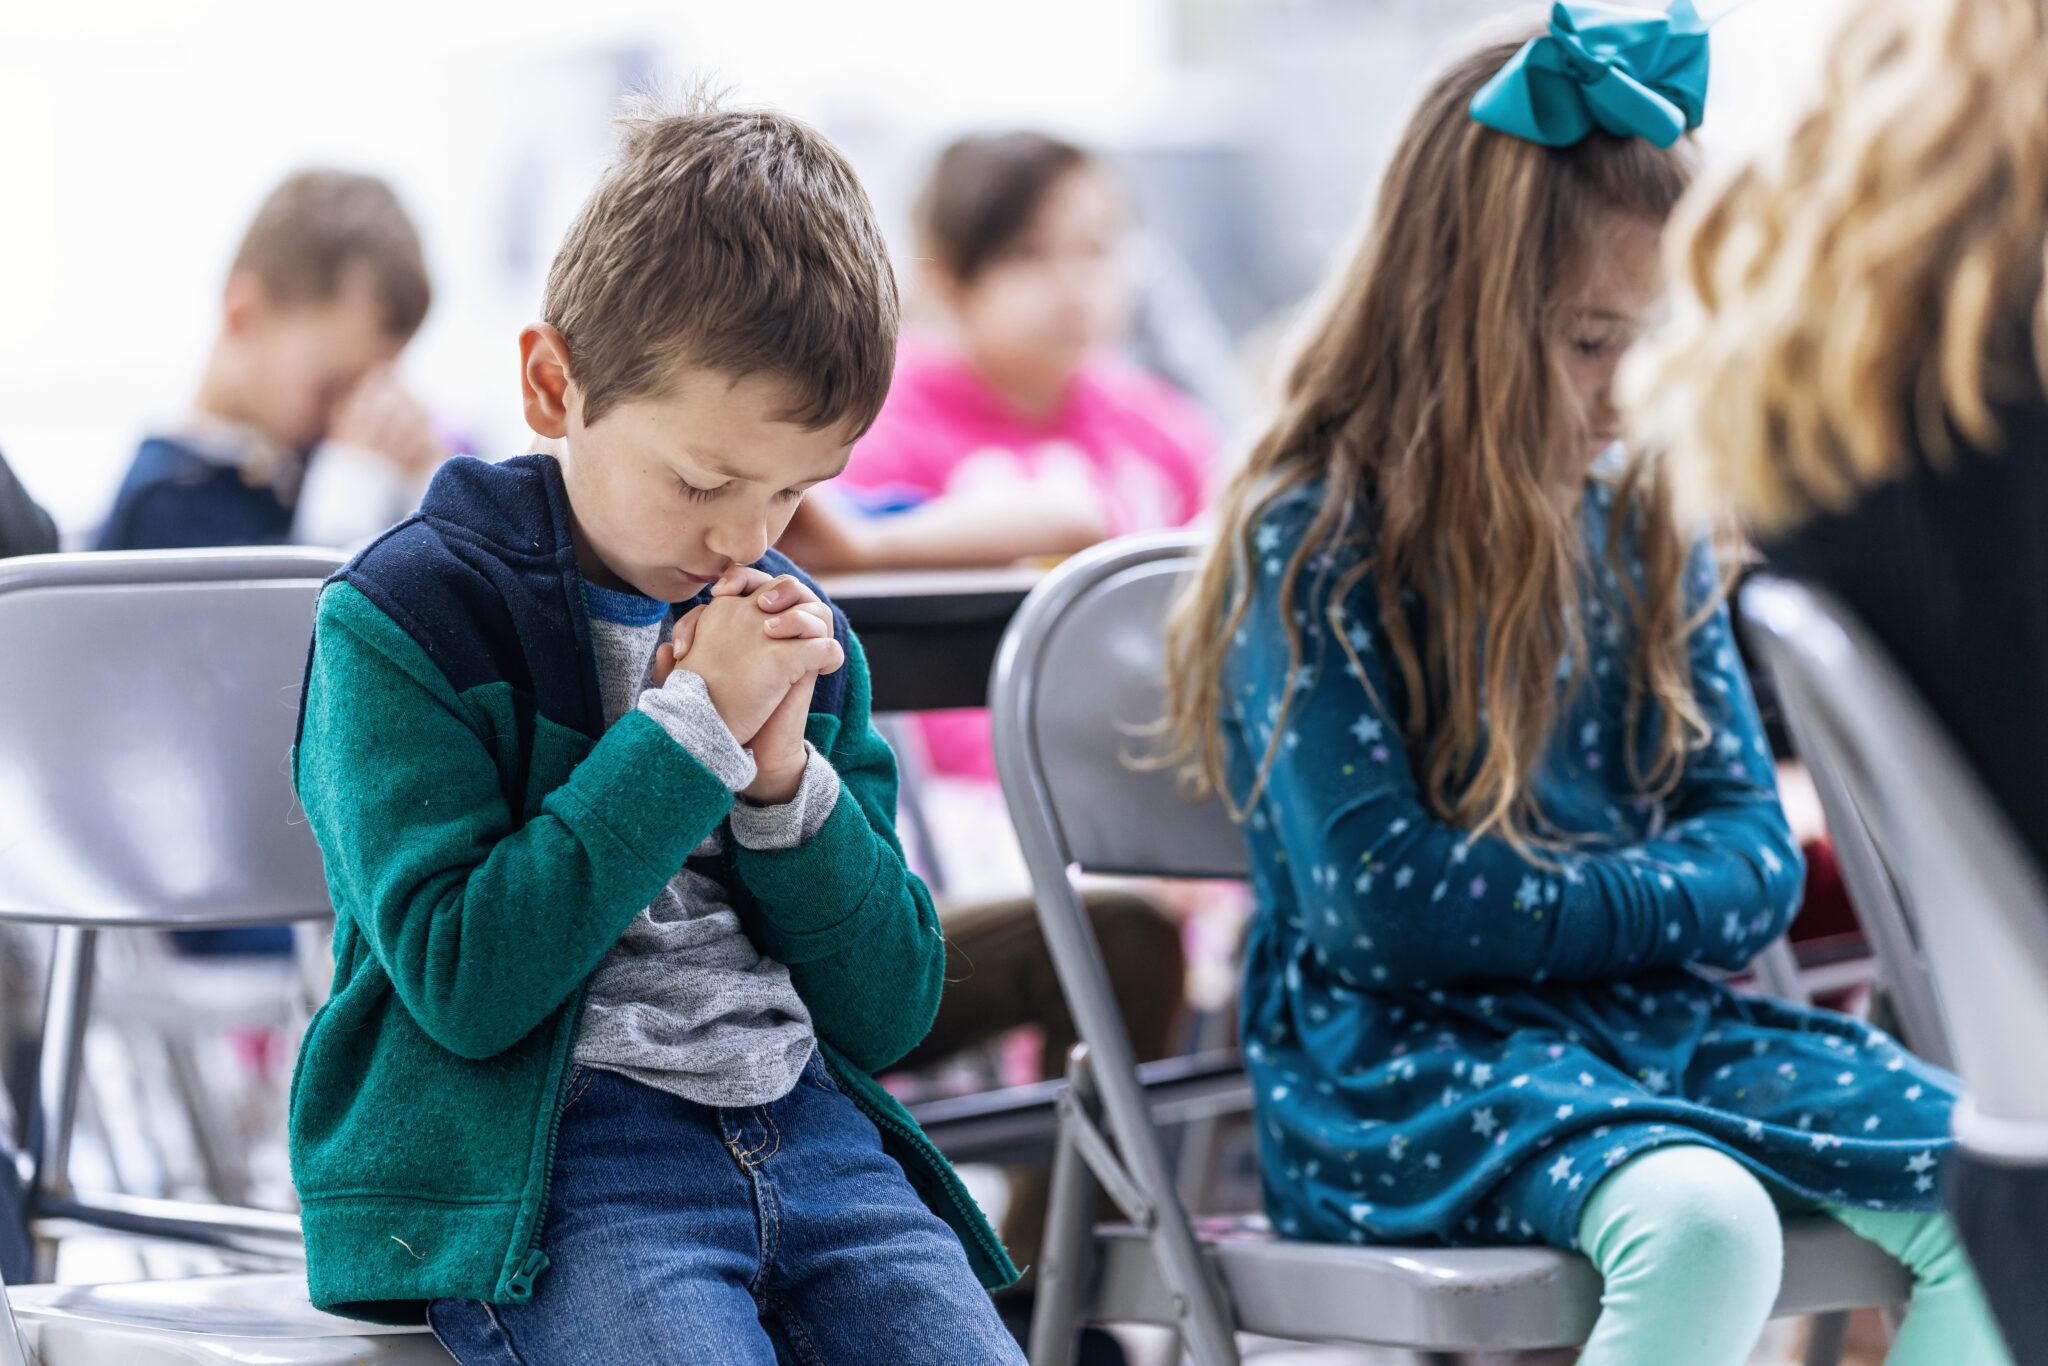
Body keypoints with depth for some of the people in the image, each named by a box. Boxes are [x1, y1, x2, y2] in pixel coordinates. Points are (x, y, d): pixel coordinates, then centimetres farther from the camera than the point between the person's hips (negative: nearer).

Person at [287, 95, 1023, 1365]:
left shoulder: (801, 633, 15)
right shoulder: (403, 618, -3)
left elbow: (892, 1012, 14)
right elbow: (465, 983, -13)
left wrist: (788, 781, -2)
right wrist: (691, 729, -13)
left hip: (805, 1126, 5)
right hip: (537, 1164, -5)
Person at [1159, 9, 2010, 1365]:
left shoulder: (1640, 521, 11)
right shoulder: (1312, 544, -9)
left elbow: (1753, 852, 9)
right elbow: (1382, 907, -14)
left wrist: (1558, 903, -10)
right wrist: (1643, 897, -7)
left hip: (1657, 1011, 6)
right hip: (1400, 1051, -6)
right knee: (1699, 1218, -35)